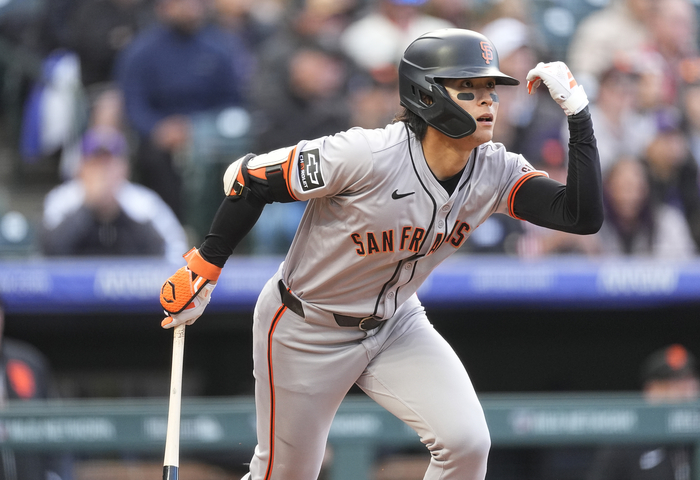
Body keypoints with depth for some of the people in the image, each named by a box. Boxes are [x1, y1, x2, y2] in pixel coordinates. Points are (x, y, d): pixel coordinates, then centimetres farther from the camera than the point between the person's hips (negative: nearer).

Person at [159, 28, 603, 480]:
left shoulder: (494, 172, -15)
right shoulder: (369, 155, -31)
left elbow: (584, 216, -25)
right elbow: (251, 176, -21)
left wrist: (578, 111, -31)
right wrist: (204, 267, -15)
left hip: (395, 325, 4)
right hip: (306, 331, -4)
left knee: (467, 442, -17)